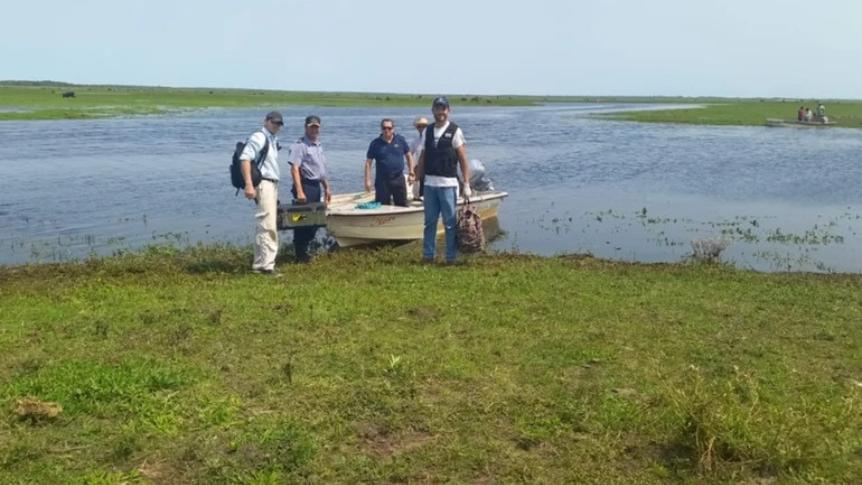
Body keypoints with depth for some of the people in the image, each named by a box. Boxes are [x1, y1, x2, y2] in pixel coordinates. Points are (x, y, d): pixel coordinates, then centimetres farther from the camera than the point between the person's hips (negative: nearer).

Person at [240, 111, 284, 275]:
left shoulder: (272, 140, 21)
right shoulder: (258, 137, -8)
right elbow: (245, 158, -19)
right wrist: (248, 185, -27)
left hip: (272, 185, 10)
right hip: (263, 184, -10)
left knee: (263, 226, 12)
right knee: (268, 226, -12)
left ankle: (259, 264, 18)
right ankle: (267, 264, -12)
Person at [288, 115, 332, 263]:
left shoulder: (319, 145, 16)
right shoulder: (300, 145, -12)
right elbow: (294, 169, -20)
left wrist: (327, 187, 23)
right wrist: (299, 192, -27)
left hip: (316, 186, 9)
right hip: (305, 185, -9)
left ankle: (304, 250, 24)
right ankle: (300, 255, 5)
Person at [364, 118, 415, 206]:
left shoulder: (400, 140, 3)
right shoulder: (375, 143, -2)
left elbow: (408, 156, 12)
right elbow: (368, 162, -1)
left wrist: (411, 172, 7)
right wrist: (367, 180, -8)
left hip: (399, 179, 2)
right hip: (382, 180, -2)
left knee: (402, 206, 8)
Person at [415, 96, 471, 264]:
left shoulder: (455, 131, -2)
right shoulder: (427, 131, 11)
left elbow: (463, 160, -4)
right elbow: (422, 158, 14)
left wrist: (466, 184, -9)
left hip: (448, 184, -4)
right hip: (429, 184, 4)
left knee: (450, 223, -1)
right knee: (430, 221, 9)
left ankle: (451, 257, 6)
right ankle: (428, 255, 18)